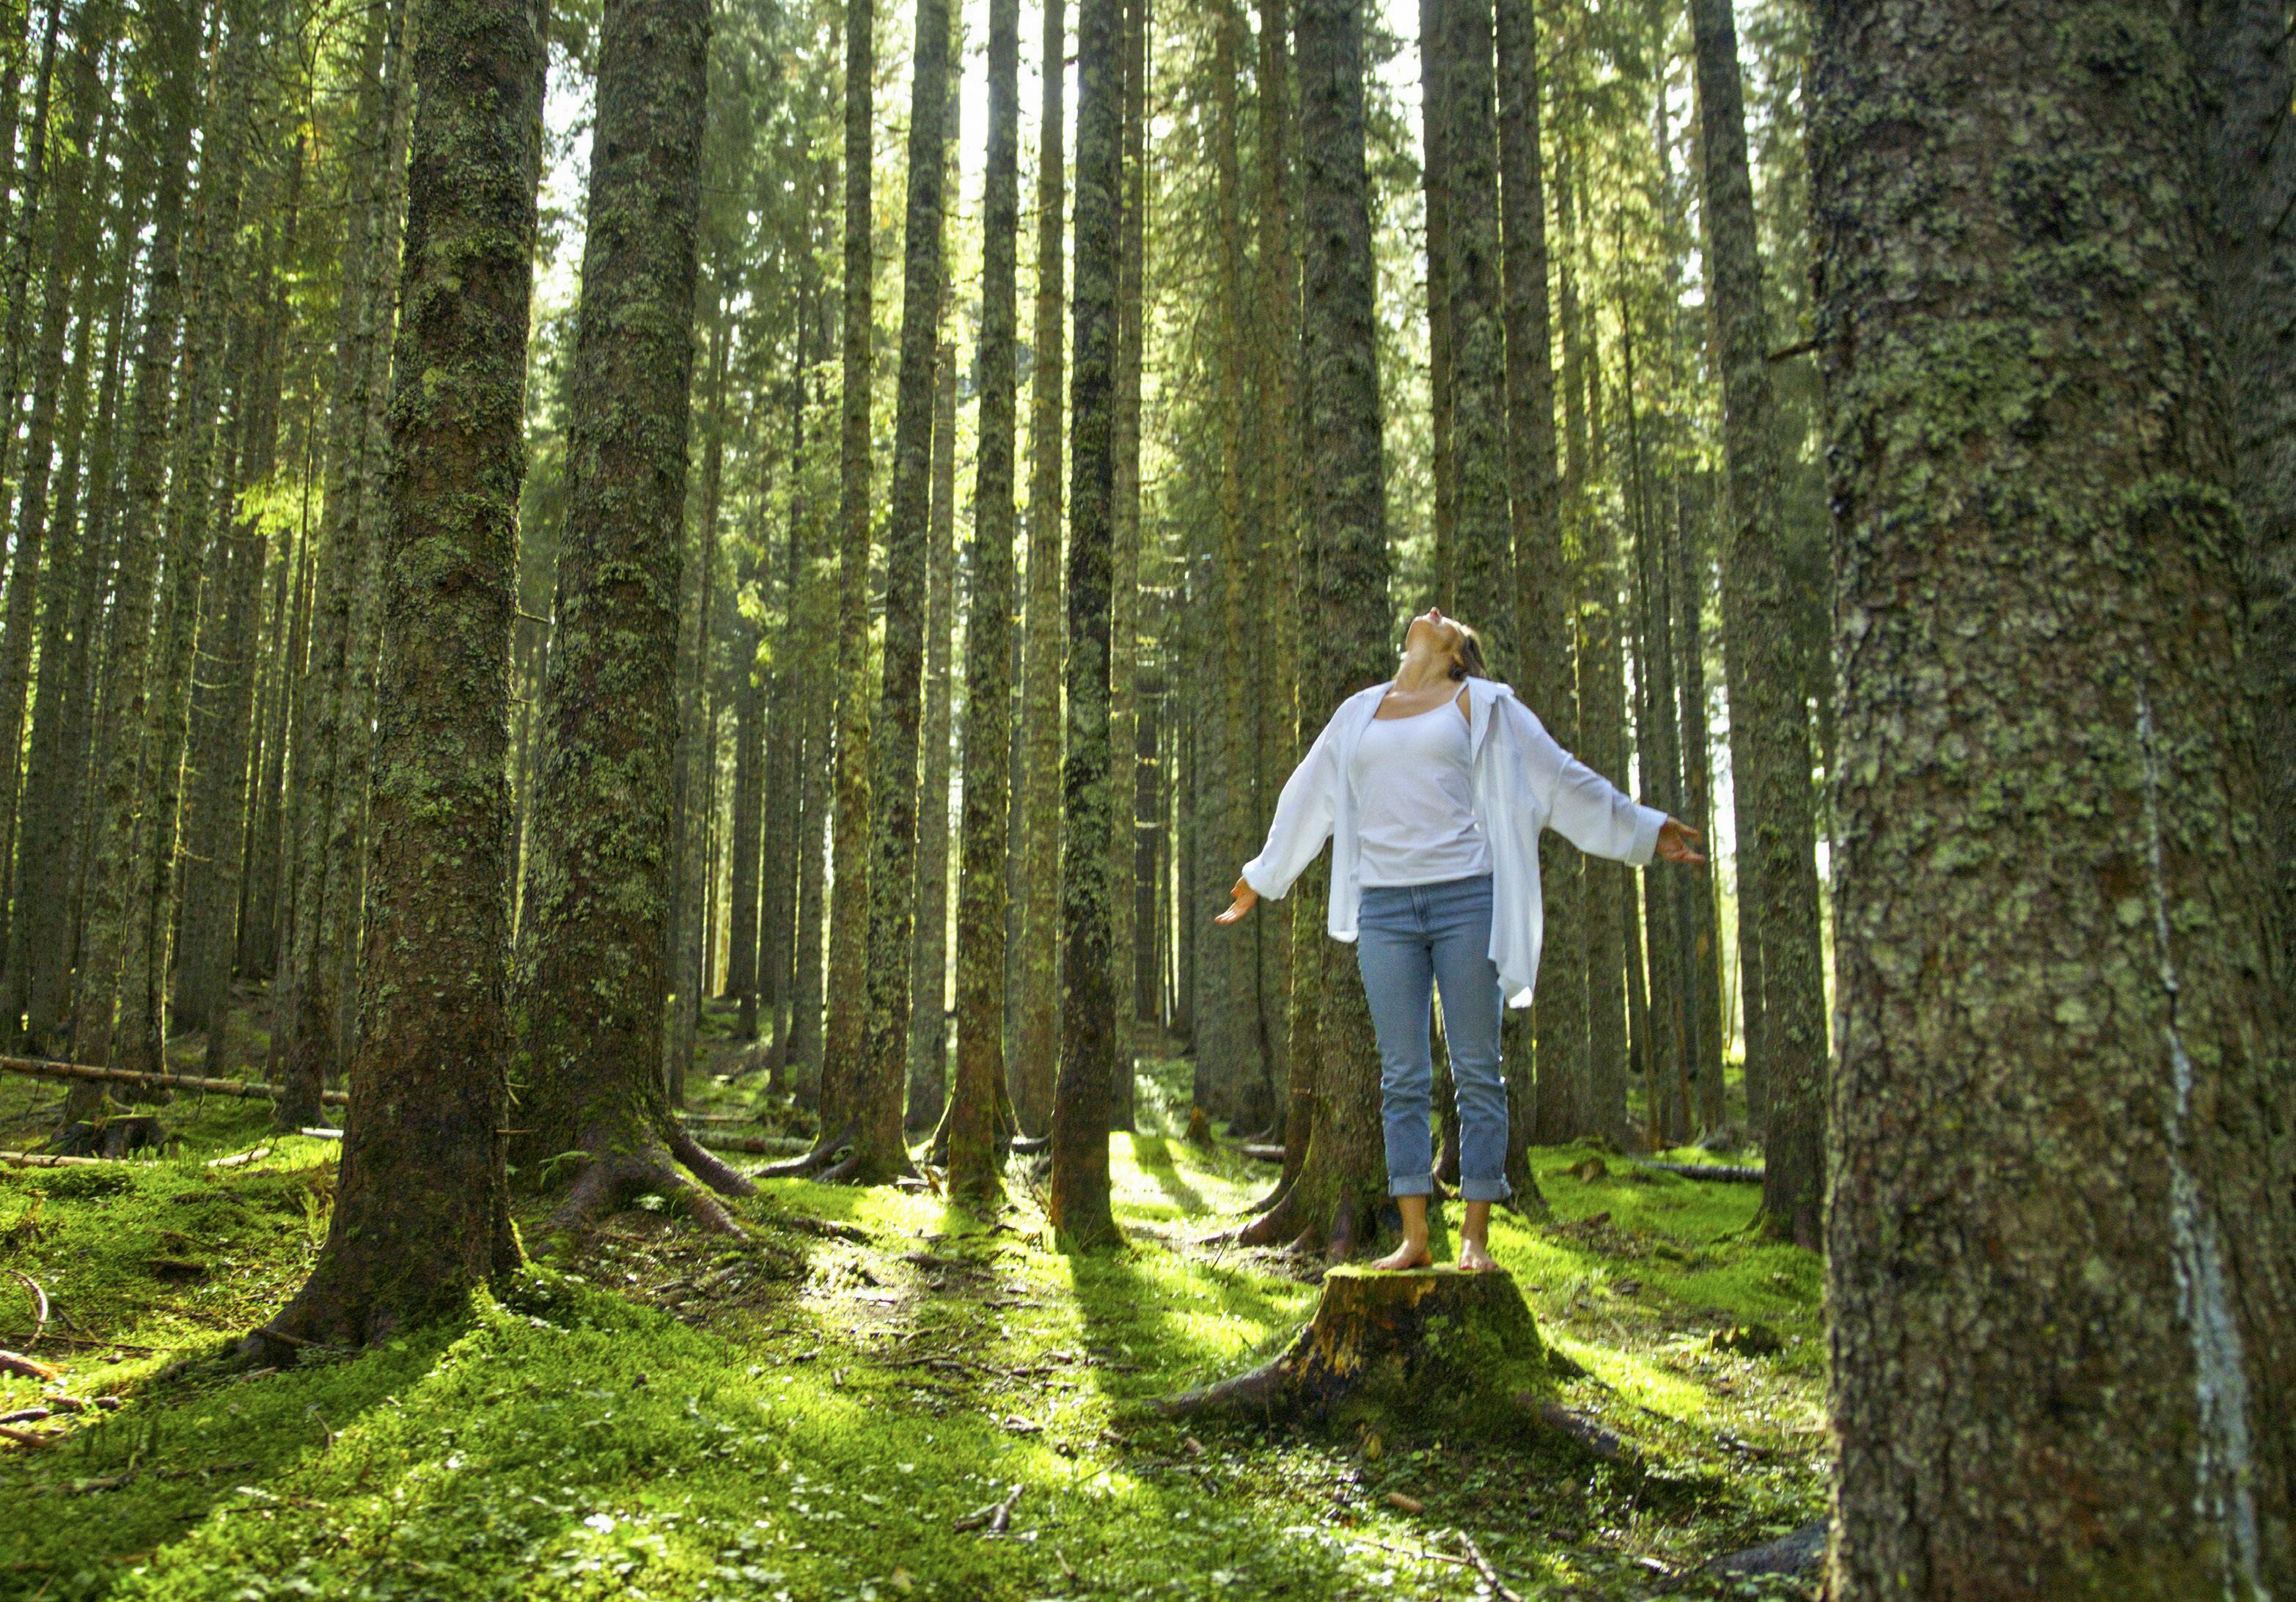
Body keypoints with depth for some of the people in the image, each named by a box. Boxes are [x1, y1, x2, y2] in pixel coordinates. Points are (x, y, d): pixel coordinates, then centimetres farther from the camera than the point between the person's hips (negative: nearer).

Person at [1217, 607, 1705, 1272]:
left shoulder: (1478, 704, 10)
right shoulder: (1358, 713, 19)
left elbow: (1563, 778, 11)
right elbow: (1309, 800, 28)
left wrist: (1642, 832, 8)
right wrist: (1261, 879, 33)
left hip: (1465, 896, -2)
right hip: (1385, 907, 3)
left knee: (1476, 1071, -2)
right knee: (1402, 1076, 1)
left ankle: (1475, 1236, 3)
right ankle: (1413, 1237, 5)